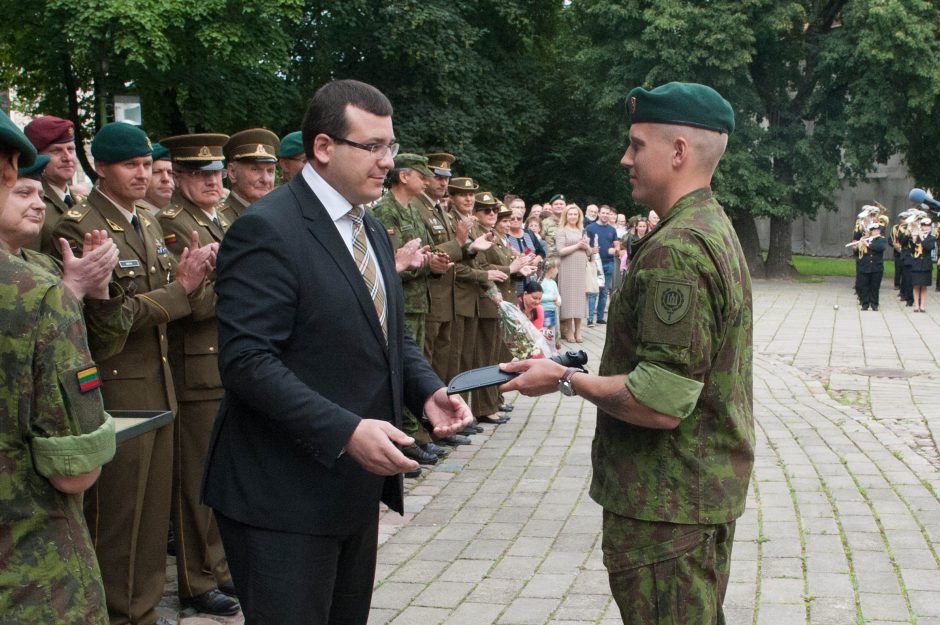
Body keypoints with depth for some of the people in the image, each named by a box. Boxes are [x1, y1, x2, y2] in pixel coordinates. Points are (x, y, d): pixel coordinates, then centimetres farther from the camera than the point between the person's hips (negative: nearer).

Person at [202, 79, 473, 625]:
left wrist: (428, 391, 0)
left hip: (355, 489, 9)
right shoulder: (267, 230, -16)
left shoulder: (372, 231, 13)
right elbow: (247, 360, -23)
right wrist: (346, 431, -28)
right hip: (285, 498, -9)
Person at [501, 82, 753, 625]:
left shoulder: (676, 249, -23)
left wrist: (565, 380, -15)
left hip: (669, 506, -11)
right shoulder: (716, 228, 12)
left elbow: (660, 403, -27)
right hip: (711, 489, 11)